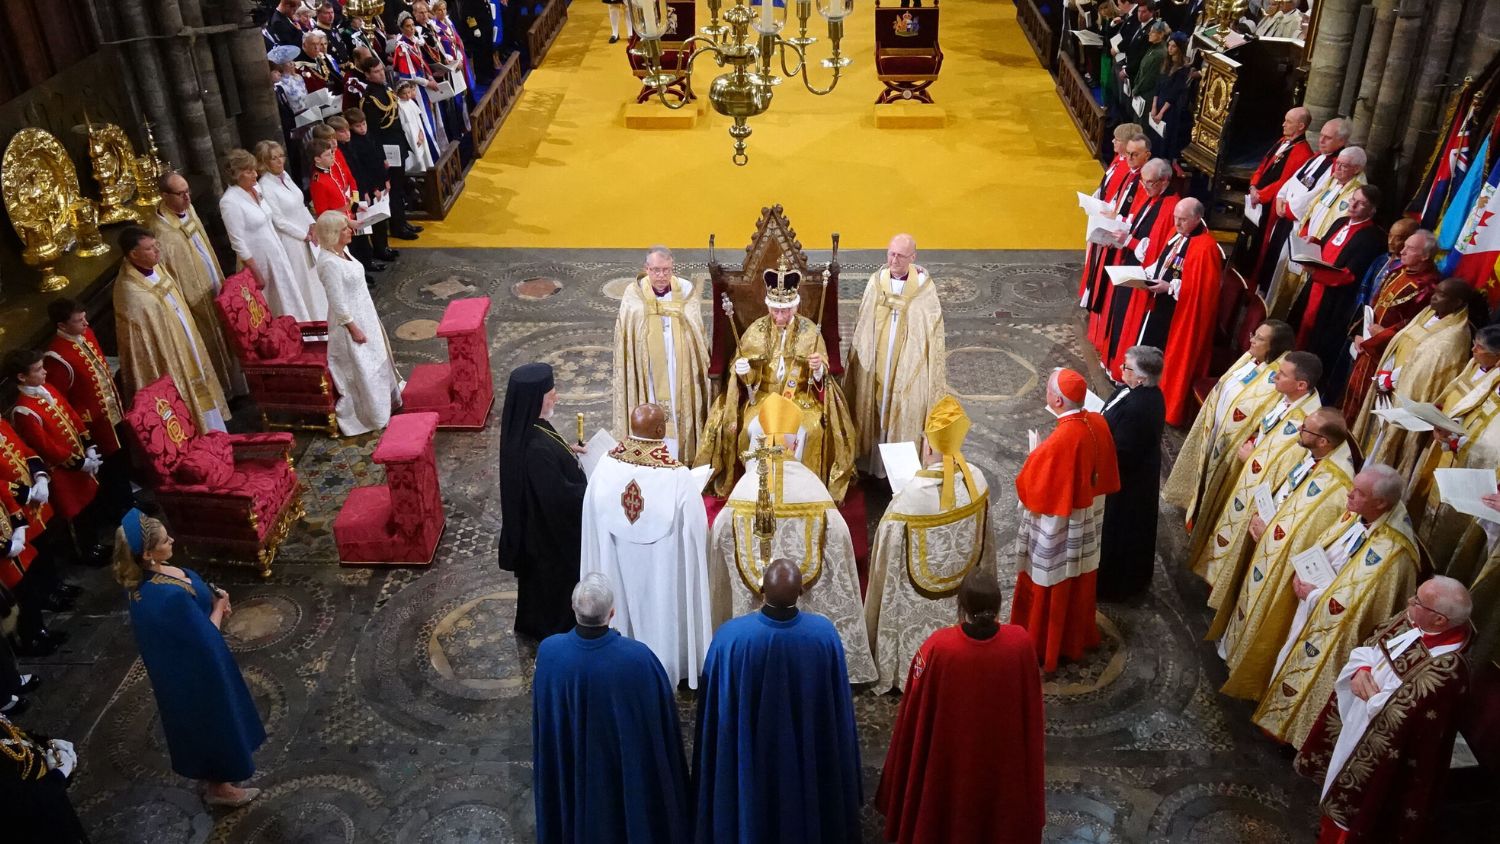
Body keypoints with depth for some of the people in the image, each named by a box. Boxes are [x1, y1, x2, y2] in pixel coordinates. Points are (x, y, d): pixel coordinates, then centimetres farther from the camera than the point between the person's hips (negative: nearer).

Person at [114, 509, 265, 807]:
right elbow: (205, 639, -27)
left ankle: (213, 775, 53)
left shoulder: (146, 578, -12)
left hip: (182, 662, 9)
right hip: (196, 668, -9)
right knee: (214, 719, 16)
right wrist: (219, 606, -13)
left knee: (205, 719, 29)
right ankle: (219, 787, 39)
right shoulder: (169, 597, -39)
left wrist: (211, 595, -8)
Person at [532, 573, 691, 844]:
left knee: (578, 818, 28)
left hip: (569, 767, 2)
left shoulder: (549, 652, -25)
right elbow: (662, 722, -16)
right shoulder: (638, 657, -31)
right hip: (629, 767, -2)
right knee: (631, 812, 24)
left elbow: (542, 719, -6)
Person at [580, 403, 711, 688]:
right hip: (661, 567, -3)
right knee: (660, 613, 20)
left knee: (624, 606, 25)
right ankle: (665, 666, 40)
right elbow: (695, 529, -18)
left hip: (616, 564, 3)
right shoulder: (678, 477, -29)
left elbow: (593, 519, -4)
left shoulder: (606, 466, -19)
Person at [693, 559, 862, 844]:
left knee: (752, 818, 23)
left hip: (749, 753, -1)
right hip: (810, 750, 1)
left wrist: (707, 770, 3)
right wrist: (836, 752, 10)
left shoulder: (730, 636, -25)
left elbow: (714, 708, -13)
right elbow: (838, 703, -7)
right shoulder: (824, 632, -20)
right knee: (807, 812, 25)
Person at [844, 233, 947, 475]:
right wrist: (859, 356, 8)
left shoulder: (924, 286, -11)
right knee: (878, 410, 12)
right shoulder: (876, 281, -3)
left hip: (909, 364, -3)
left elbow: (933, 329, -5)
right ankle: (878, 463, 25)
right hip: (878, 362, 3)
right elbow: (863, 324, 5)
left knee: (905, 415, 5)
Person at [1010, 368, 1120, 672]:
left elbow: (1031, 486, -22)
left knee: (1050, 588, 13)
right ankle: (1077, 637, 44)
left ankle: (1042, 649, 30)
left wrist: (1034, 452, -7)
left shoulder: (1059, 441, -34)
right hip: (1086, 523, 7)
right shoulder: (1099, 423, -10)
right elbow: (1107, 474, 5)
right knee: (1078, 584, 25)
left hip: (1057, 530, -7)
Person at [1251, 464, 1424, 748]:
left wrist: (1313, 594, -19)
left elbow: (1355, 603, -28)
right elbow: (1319, 547, 6)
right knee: (1293, 660, 26)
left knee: (1311, 676, 15)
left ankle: (1291, 727, 38)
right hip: (1312, 608, 7)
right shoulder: (1356, 516, -11)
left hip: (1334, 632, -7)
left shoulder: (1391, 551, -33)